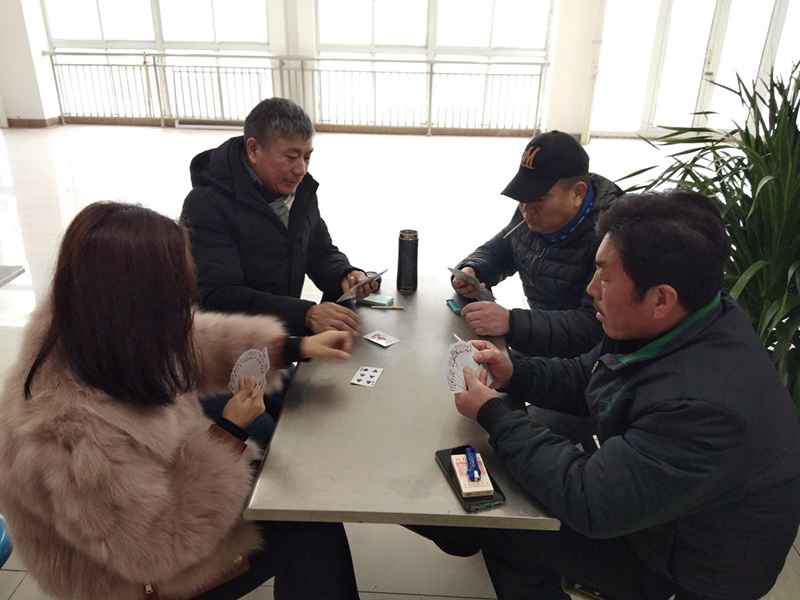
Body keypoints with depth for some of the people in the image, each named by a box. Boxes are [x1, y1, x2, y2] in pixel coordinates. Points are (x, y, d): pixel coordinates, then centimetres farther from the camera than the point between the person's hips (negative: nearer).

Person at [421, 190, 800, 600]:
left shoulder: (705, 406, -40)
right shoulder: (670, 324, -12)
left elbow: (586, 500, -33)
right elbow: (584, 378, 4)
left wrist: (491, 415, -25)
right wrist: (513, 373, -13)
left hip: (687, 567, -7)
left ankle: (463, 532, 25)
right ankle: (460, 532, 32)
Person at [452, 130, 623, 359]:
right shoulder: (533, 215, -1)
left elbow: (596, 325, -32)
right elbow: (496, 252, 13)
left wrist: (511, 323, -39)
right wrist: (470, 271, -9)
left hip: (583, 359, -6)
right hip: (539, 335, 7)